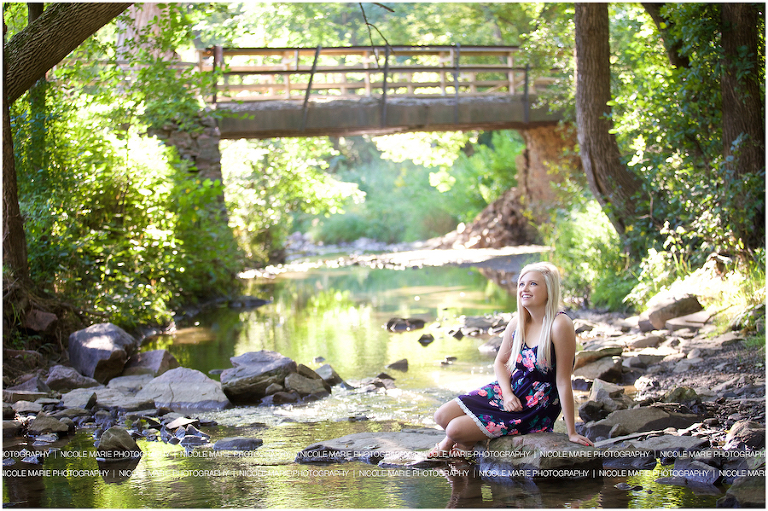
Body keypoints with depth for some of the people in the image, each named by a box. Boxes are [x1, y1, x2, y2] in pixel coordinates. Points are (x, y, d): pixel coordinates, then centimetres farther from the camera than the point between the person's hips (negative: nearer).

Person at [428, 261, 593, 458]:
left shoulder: (559, 325, -23)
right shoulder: (517, 324, -1)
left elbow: (563, 381, -22)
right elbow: (500, 362, 15)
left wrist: (571, 432, -18)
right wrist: (508, 394, -6)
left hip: (536, 409, -7)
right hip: (510, 391, 7)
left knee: (455, 429, -13)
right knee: (442, 416, -5)